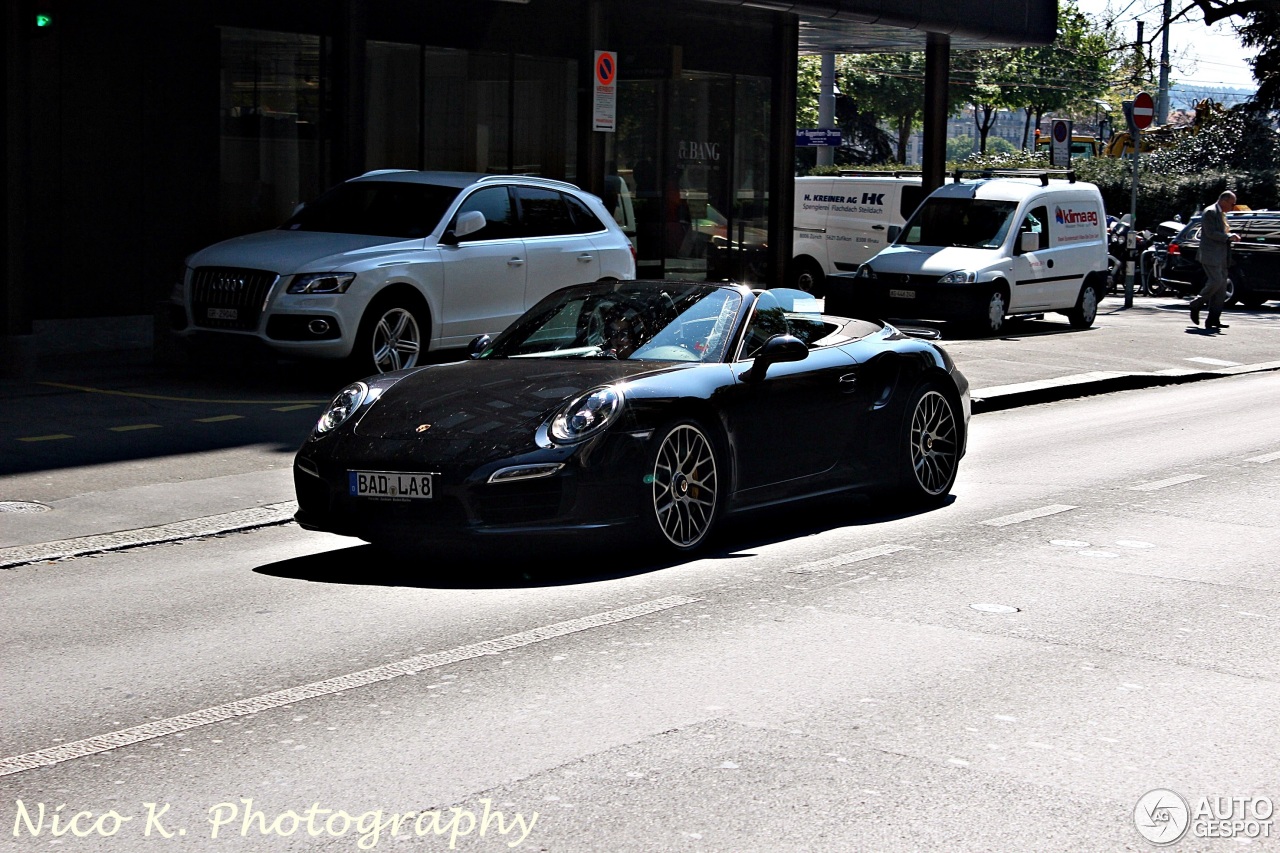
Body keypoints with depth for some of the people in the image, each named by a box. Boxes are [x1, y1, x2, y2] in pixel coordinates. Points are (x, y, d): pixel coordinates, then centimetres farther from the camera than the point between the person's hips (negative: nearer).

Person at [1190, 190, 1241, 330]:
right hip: (1211, 256, -9)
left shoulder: (1221, 214, 20)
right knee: (1215, 282, -17)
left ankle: (1213, 319, 2)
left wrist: (1231, 236, 10)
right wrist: (1228, 237, -18)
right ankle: (1196, 305, 2)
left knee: (1221, 287, 3)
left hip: (1221, 258, 10)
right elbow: (1211, 233, -18)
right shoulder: (1210, 212, -9)